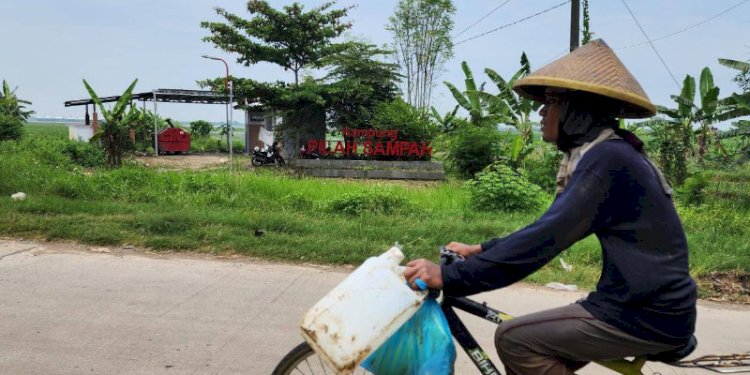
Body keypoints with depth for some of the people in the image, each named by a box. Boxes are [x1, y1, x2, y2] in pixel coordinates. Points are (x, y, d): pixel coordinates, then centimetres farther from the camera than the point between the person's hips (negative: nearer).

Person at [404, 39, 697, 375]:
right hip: (650, 304, 9)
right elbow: (550, 229, 16)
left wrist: (449, 277, -26)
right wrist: (481, 250, 15)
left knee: (514, 339, -10)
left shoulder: (606, 160, -20)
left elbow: (544, 238, -27)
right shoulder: (608, 154, 12)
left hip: (648, 316, -9)